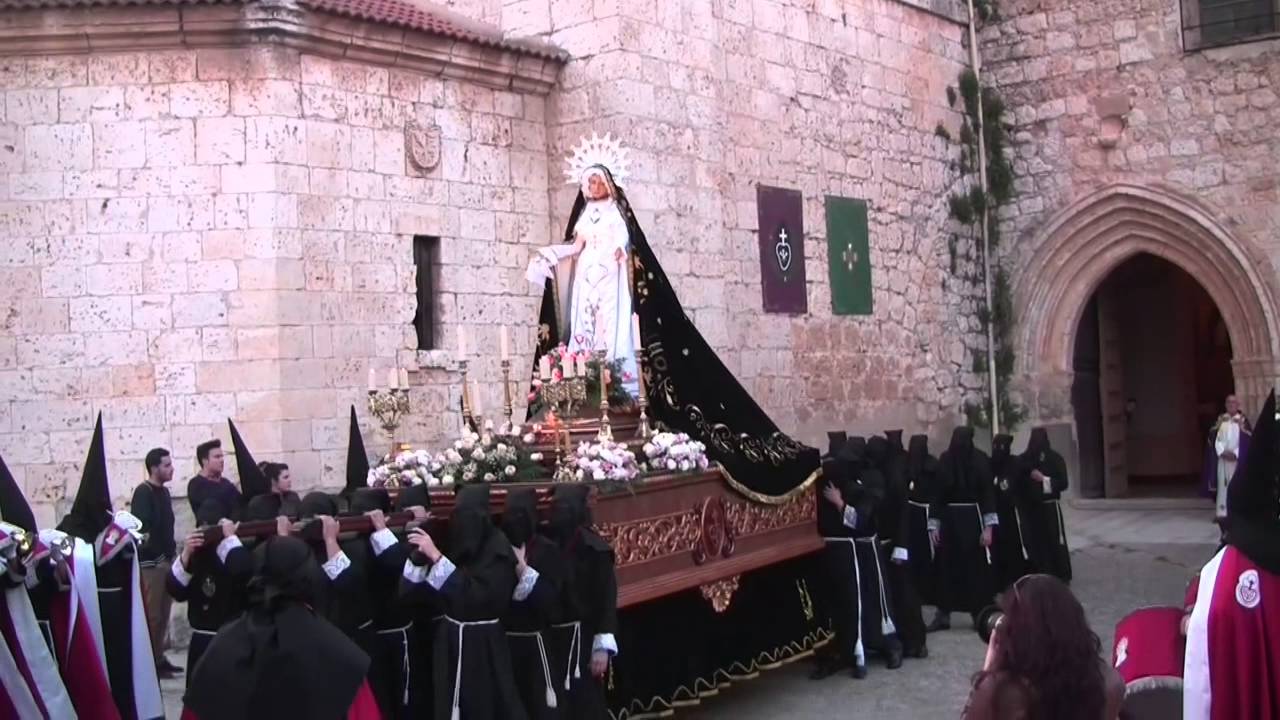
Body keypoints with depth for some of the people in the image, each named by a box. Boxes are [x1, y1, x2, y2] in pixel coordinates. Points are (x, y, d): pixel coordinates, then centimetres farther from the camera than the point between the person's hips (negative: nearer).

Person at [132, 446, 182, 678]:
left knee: (163, 614, 11)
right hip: (150, 562, -8)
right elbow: (140, 527, -21)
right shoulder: (143, 493, -10)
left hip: (166, 559, 8)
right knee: (151, 615, -6)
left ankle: (159, 658, 19)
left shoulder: (164, 491, 15)